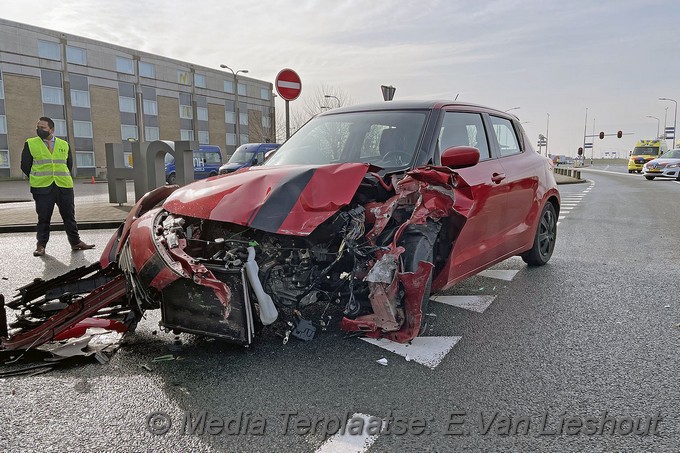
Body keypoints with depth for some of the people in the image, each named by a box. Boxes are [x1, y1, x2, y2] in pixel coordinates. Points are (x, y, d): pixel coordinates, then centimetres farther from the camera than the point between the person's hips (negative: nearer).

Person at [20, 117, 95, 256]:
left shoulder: (64, 145, 11)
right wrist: (37, 179, 7)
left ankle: (75, 242, 13)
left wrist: (62, 178, 12)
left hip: (64, 187, 2)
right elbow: (25, 166, 7)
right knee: (43, 218, 1)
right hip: (42, 187, -2)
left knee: (69, 216, 6)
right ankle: (41, 246, 9)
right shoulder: (30, 144, 5)